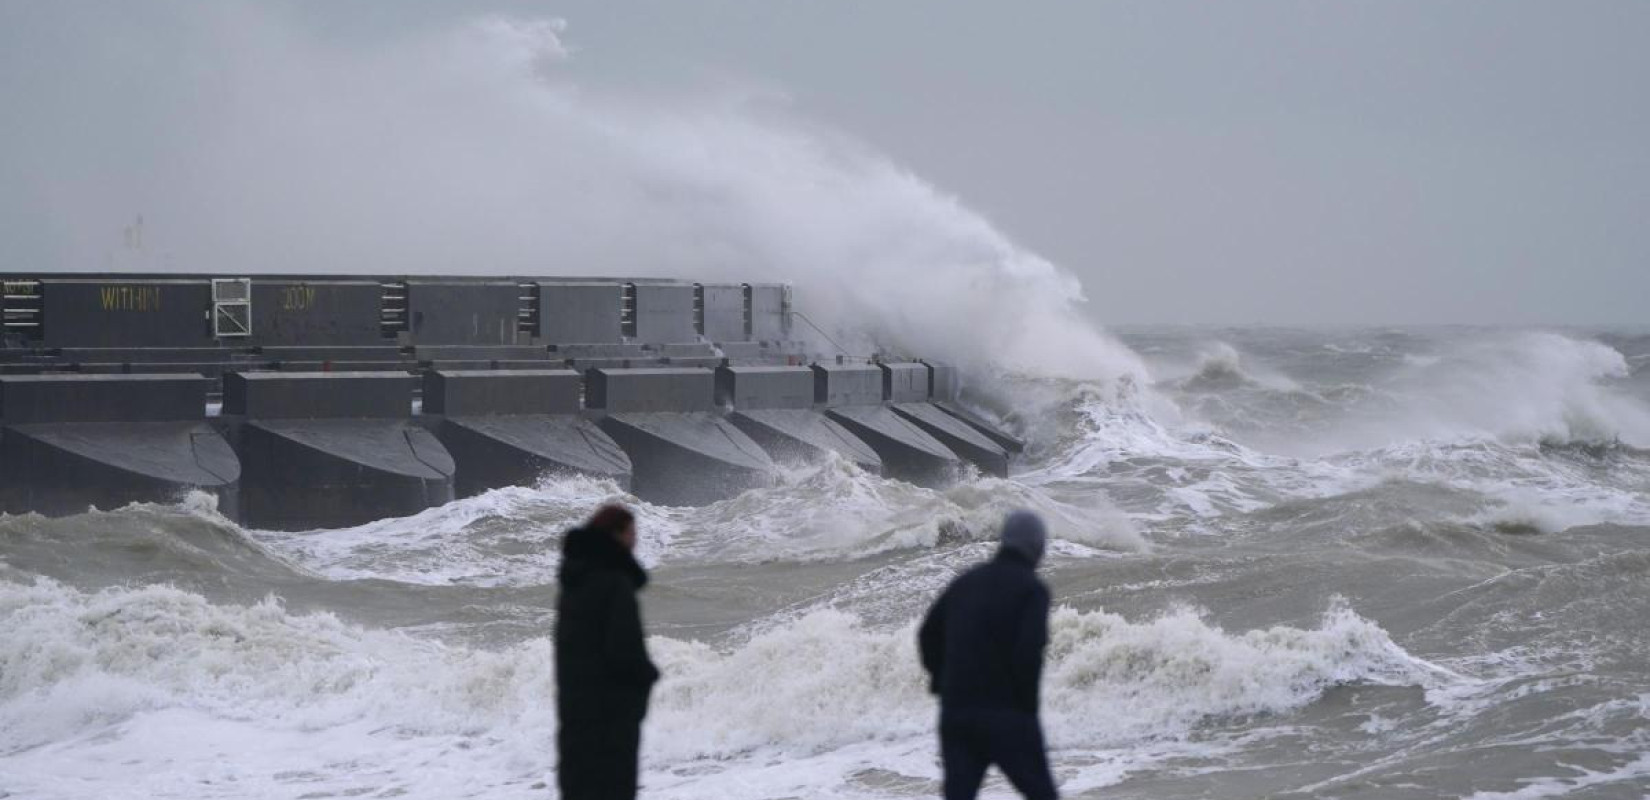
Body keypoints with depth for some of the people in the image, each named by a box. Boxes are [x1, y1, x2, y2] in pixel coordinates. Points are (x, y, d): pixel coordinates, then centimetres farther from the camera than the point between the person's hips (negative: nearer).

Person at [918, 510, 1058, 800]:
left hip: (955, 712, 5)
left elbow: (929, 635, 16)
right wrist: (1027, 705, -7)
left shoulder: (966, 582, 13)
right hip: (1008, 715, -5)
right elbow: (1029, 651, -18)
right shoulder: (1032, 589, -6)